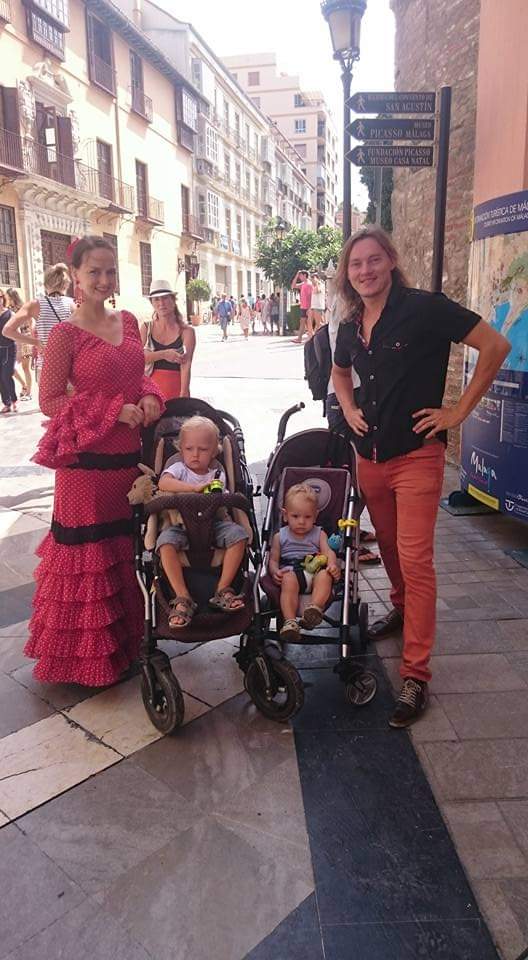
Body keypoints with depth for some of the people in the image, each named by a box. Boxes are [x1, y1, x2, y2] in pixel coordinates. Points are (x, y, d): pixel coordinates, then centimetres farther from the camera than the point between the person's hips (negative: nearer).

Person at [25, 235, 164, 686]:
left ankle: (127, 638, 34)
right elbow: (49, 400, -10)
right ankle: (88, 653, 21)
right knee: (90, 552, 3)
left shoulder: (128, 321, 10)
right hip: (87, 461, -6)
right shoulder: (65, 334, -9)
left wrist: (150, 398, -3)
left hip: (129, 455, 6)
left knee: (127, 546, 16)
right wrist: (113, 412, -17)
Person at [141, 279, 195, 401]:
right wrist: (163, 354, -19)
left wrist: (183, 395, -23)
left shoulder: (186, 331, -2)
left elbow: (186, 365, -12)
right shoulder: (146, 328, 7)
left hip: (176, 389, -2)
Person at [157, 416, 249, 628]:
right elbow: (163, 483, -20)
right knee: (166, 540, -33)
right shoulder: (179, 468, 4)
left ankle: (222, 590, -16)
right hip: (182, 524, -2)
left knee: (237, 534, -24)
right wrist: (195, 487, -27)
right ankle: (183, 598, -28)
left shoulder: (217, 474, 12)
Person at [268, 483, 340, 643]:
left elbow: (328, 551, 3)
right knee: (289, 580, -35)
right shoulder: (280, 536, 17)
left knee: (325, 575, -32)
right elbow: (273, 559, 14)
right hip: (290, 572, -1)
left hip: (315, 571, 1)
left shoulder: (319, 534, 18)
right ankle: (290, 621, -46)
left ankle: (315, 608, -52)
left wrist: (332, 564, -21)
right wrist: (275, 571, -10)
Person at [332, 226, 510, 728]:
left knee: (415, 559, -9)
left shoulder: (423, 308, -11)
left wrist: (459, 410, -11)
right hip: (370, 455, 6)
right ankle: (401, 608, 47)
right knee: (388, 545, 20)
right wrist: (349, 408, 10)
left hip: (416, 455, -6)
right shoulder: (350, 328, 8)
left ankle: (415, 675, -2)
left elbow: (495, 346, -12)